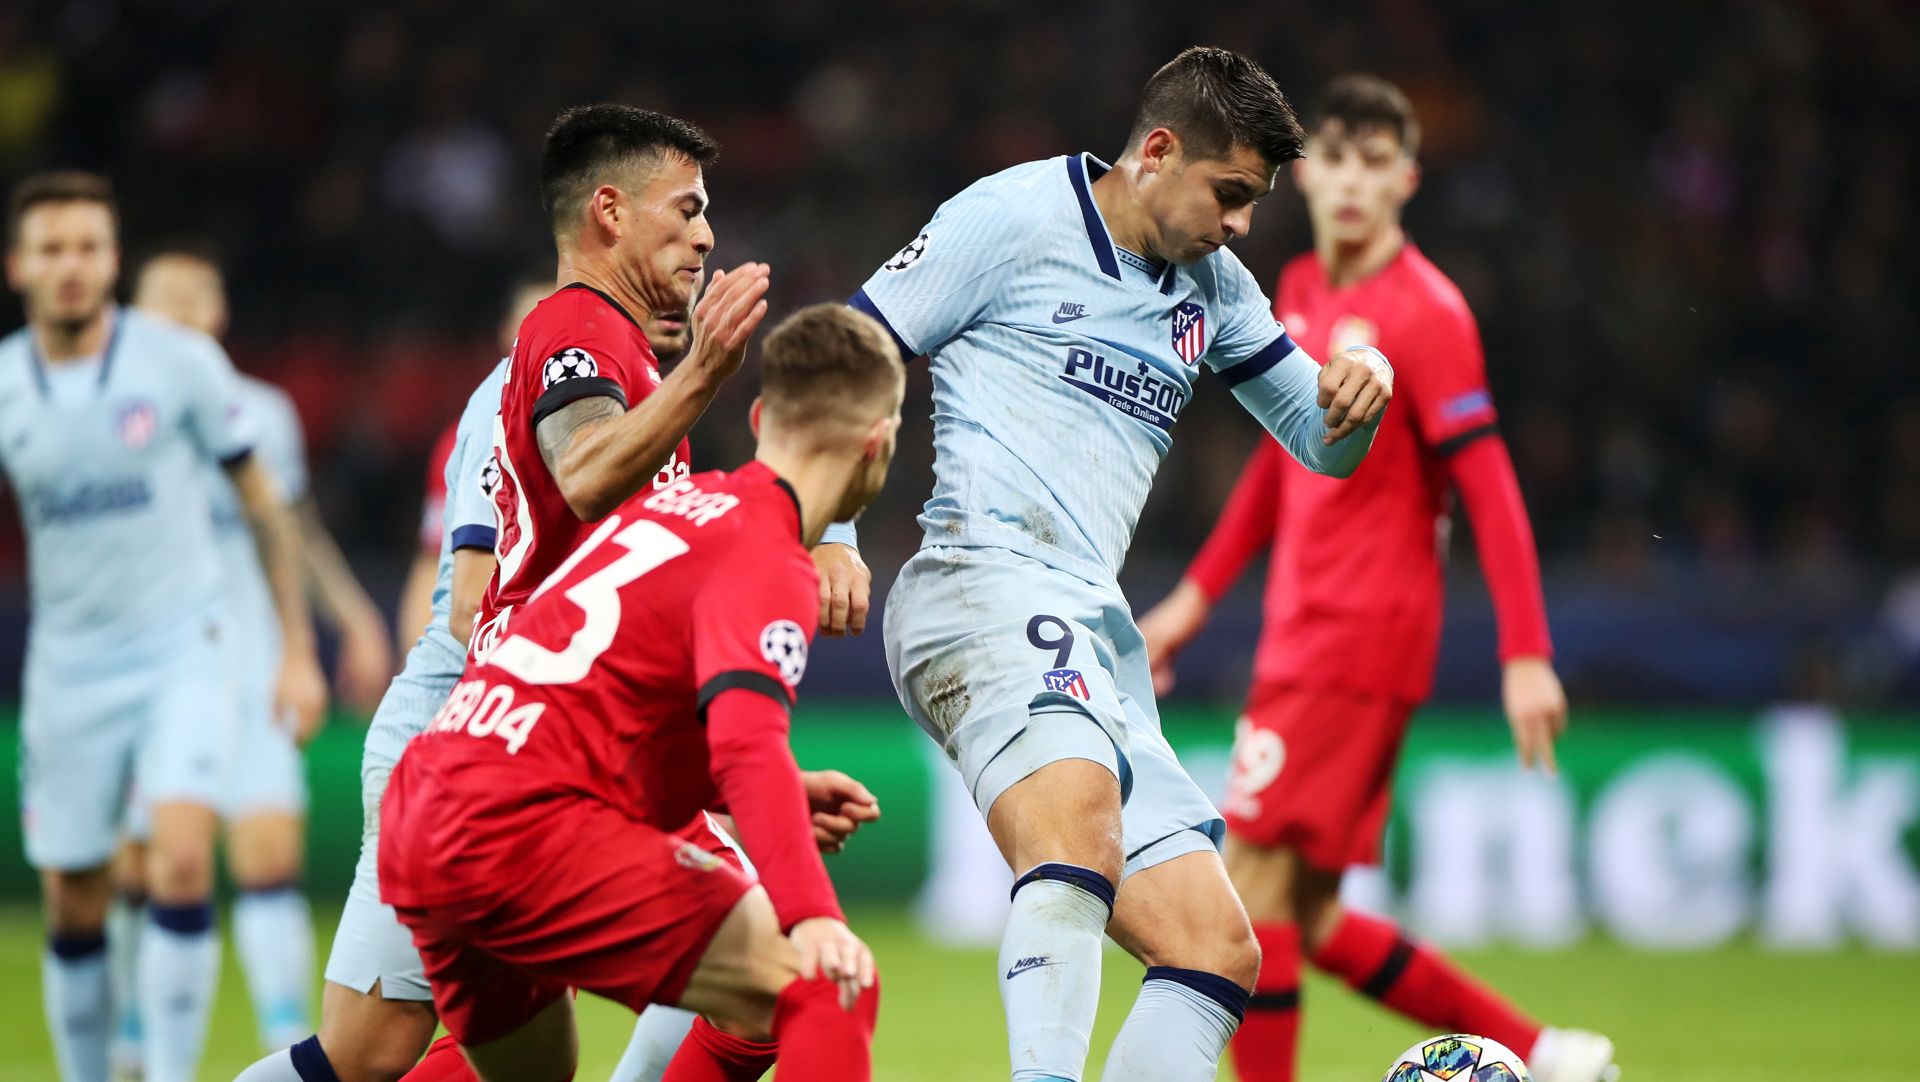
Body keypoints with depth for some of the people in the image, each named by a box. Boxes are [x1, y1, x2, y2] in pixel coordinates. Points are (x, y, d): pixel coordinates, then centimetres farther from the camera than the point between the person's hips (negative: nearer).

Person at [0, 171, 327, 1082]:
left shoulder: (181, 363, -6)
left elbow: (265, 507, 3)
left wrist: (298, 651, 2)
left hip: (182, 654, -3)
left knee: (182, 863, -22)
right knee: (74, 910, 6)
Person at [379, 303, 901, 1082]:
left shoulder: (679, 501, 20)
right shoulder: (768, 564, -7)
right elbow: (747, 742, -25)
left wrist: (783, 803, 33)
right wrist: (811, 915, -37)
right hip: (521, 829, -10)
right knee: (826, 995, -13)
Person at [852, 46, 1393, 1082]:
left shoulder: (1213, 287, 22)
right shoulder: (1013, 218, 2)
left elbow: (1323, 442, 28)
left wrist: (1360, 384, 4)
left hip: (1095, 627, 9)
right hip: (985, 583, -9)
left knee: (1217, 949, 0)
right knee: (1078, 805, -38)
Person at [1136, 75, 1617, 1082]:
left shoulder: (1425, 312, -11)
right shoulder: (1299, 292, 13)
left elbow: (1488, 485, -15)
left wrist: (1527, 655, -20)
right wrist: (1196, 596, 25)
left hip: (1361, 637, -8)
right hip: (1300, 639, 8)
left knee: (1250, 879, -13)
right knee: (1306, 924, 7)